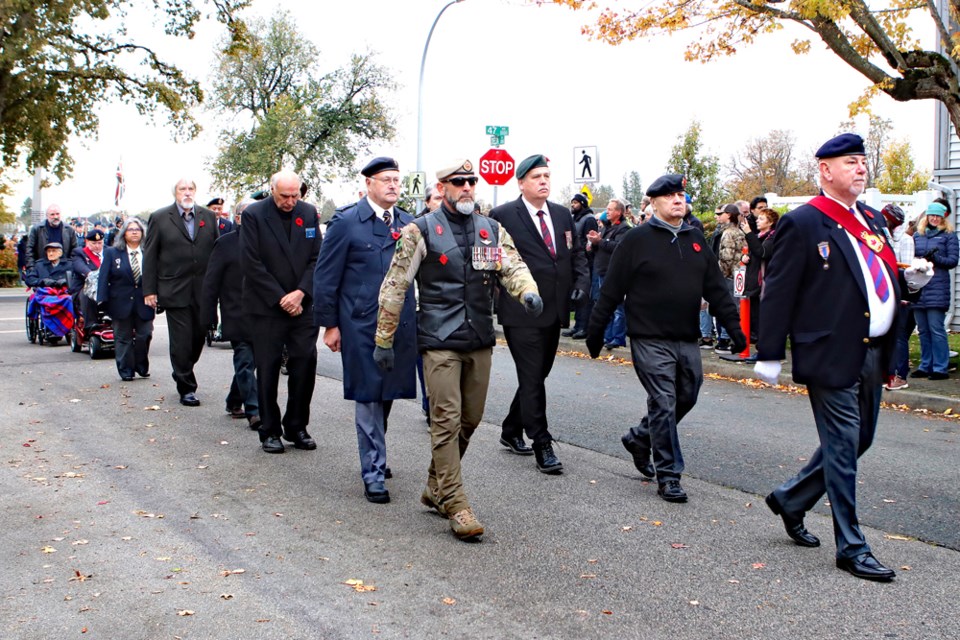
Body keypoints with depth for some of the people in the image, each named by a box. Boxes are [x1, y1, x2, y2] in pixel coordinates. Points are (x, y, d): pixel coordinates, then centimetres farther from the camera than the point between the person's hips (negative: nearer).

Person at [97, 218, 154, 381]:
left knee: (144, 335, 0)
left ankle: (141, 366, 22)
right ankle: (126, 370, 16)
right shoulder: (112, 253, 4)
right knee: (123, 338, 6)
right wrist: (103, 300, -9)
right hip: (121, 303, 0)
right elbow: (104, 277, 0)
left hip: (144, 303, 0)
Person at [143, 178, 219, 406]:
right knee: (181, 341, -1)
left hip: (203, 291, 3)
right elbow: (149, 256, 1)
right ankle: (186, 388, 8)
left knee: (199, 336, 9)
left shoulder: (208, 216, 9)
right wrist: (149, 291, -4)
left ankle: (182, 373, 33)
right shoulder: (159, 218, 2)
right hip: (174, 291, -3)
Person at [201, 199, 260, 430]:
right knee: (245, 362, -5)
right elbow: (211, 282, -1)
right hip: (237, 315, -4)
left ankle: (234, 402, 31)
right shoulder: (225, 243, -1)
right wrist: (208, 316, -5)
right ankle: (253, 411, -5)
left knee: (245, 362, 14)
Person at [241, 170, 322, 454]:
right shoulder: (253, 215, -4)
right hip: (267, 306, -3)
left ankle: (296, 426, 16)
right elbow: (251, 264, -8)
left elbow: (317, 258, 5)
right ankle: (270, 431, 14)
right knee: (268, 368, 2)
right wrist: (280, 298, -11)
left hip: (303, 305, 3)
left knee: (306, 364, 1)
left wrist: (301, 293, -8)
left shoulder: (309, 213, 6)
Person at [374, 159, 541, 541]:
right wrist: (383, 341, -2)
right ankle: (456, 506, 0)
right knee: (447, 421, -7)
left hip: (480, 341, 5)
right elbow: (394, 286, -2)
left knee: (470, 420, 12)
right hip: (440, 341, -5)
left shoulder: (492, 231, 11)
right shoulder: (421, 231, -2)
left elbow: (513, 267, 2)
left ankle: (435, 490, 30)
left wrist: (528, 292, -22)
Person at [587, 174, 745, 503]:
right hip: (650, 340, -6)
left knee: (686, 398, 14)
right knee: (664, 404, -5)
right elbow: (612, 289, -5)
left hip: (687, 339, 6)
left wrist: (735, 328, 6)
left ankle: (639, 438, 36)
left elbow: (716, 288, 11)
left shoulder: (695, 239, 11)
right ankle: (668, 475, 6)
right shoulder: (637, 239, -6)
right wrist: (595, 332, -5)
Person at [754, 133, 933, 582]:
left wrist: (908, 279, 1)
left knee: (857, 441, 16)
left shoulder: (872, 220, 15)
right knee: (843, 447, -1)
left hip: (872, 354, 8)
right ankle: (851, 549, 11)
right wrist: (768, 355, -12)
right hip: (831, 356, -8)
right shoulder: (802, 223, -9)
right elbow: (778, 292, -11)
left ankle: (790, 499, 35)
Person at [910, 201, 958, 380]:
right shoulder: (917, 235, 17)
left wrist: (935, 258, -16)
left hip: (937, 288, -4)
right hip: (918, 287, 4)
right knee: (923, 330, 8)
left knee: (936, 329, -8)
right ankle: (925, 366, 15)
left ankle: (940, 368, -4)